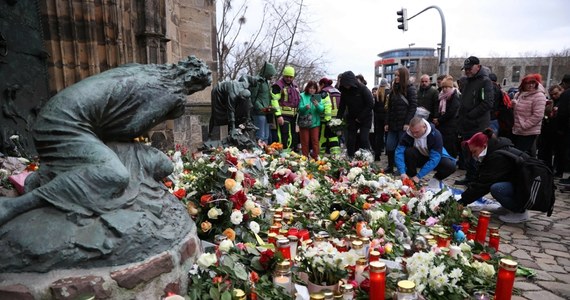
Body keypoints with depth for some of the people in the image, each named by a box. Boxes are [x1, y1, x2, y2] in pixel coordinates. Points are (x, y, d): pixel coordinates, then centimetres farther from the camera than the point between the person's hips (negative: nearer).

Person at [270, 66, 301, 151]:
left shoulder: (295, 86, 17)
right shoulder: (278, 85, -8)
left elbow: (298, 99, 27)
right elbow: (274, 100, -15)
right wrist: (278, 115, -21)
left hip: (293, 115, 8)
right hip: (282, 115, -8)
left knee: (293, 136, 14)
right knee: (284, 136, -11)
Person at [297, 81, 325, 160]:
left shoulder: (318, 97, 5)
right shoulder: (302, 96, -1)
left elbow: (322, 110, -4)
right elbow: (300, 108, -10)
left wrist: (317, 105, -23)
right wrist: (305, 107, -30)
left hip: (315, 123, 2)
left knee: (315, 141, 5)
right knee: (305, 142, 6)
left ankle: (316, 158, 13)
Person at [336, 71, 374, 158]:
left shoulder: (363, 89, -16)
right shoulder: (344, 91, -2)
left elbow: (370, 105, -15)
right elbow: (342, 107, 2)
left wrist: (360, 118, -16)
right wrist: (338, 119, -12)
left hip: (365, 119, -4)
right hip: (351, 118, 4)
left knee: (364, 139, -10)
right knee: (350, 139, 2)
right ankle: (350, 158, 12)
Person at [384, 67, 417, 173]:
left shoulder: (410, 88, -3)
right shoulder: (394, 89, 15)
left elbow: (413, 106, -10)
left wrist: (407, 123, -16)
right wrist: (387, 123, 9)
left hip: (403, 124, -6)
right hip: (393, 124, 6)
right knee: (389, 146, 5)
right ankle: (390, 167, 17)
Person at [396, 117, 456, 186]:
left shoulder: (435, 134, -29)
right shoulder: (408, 134, -23)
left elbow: (434, 158, -32)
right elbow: (399, 152, -28)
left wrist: (418, 176, -37)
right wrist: (402, 172, -41)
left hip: (433, 158, -1)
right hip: (419, 158, 1)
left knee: (450, 165, -31)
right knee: (409, 151, -31)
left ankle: (436, 179, 2)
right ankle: (411, 177, -9)